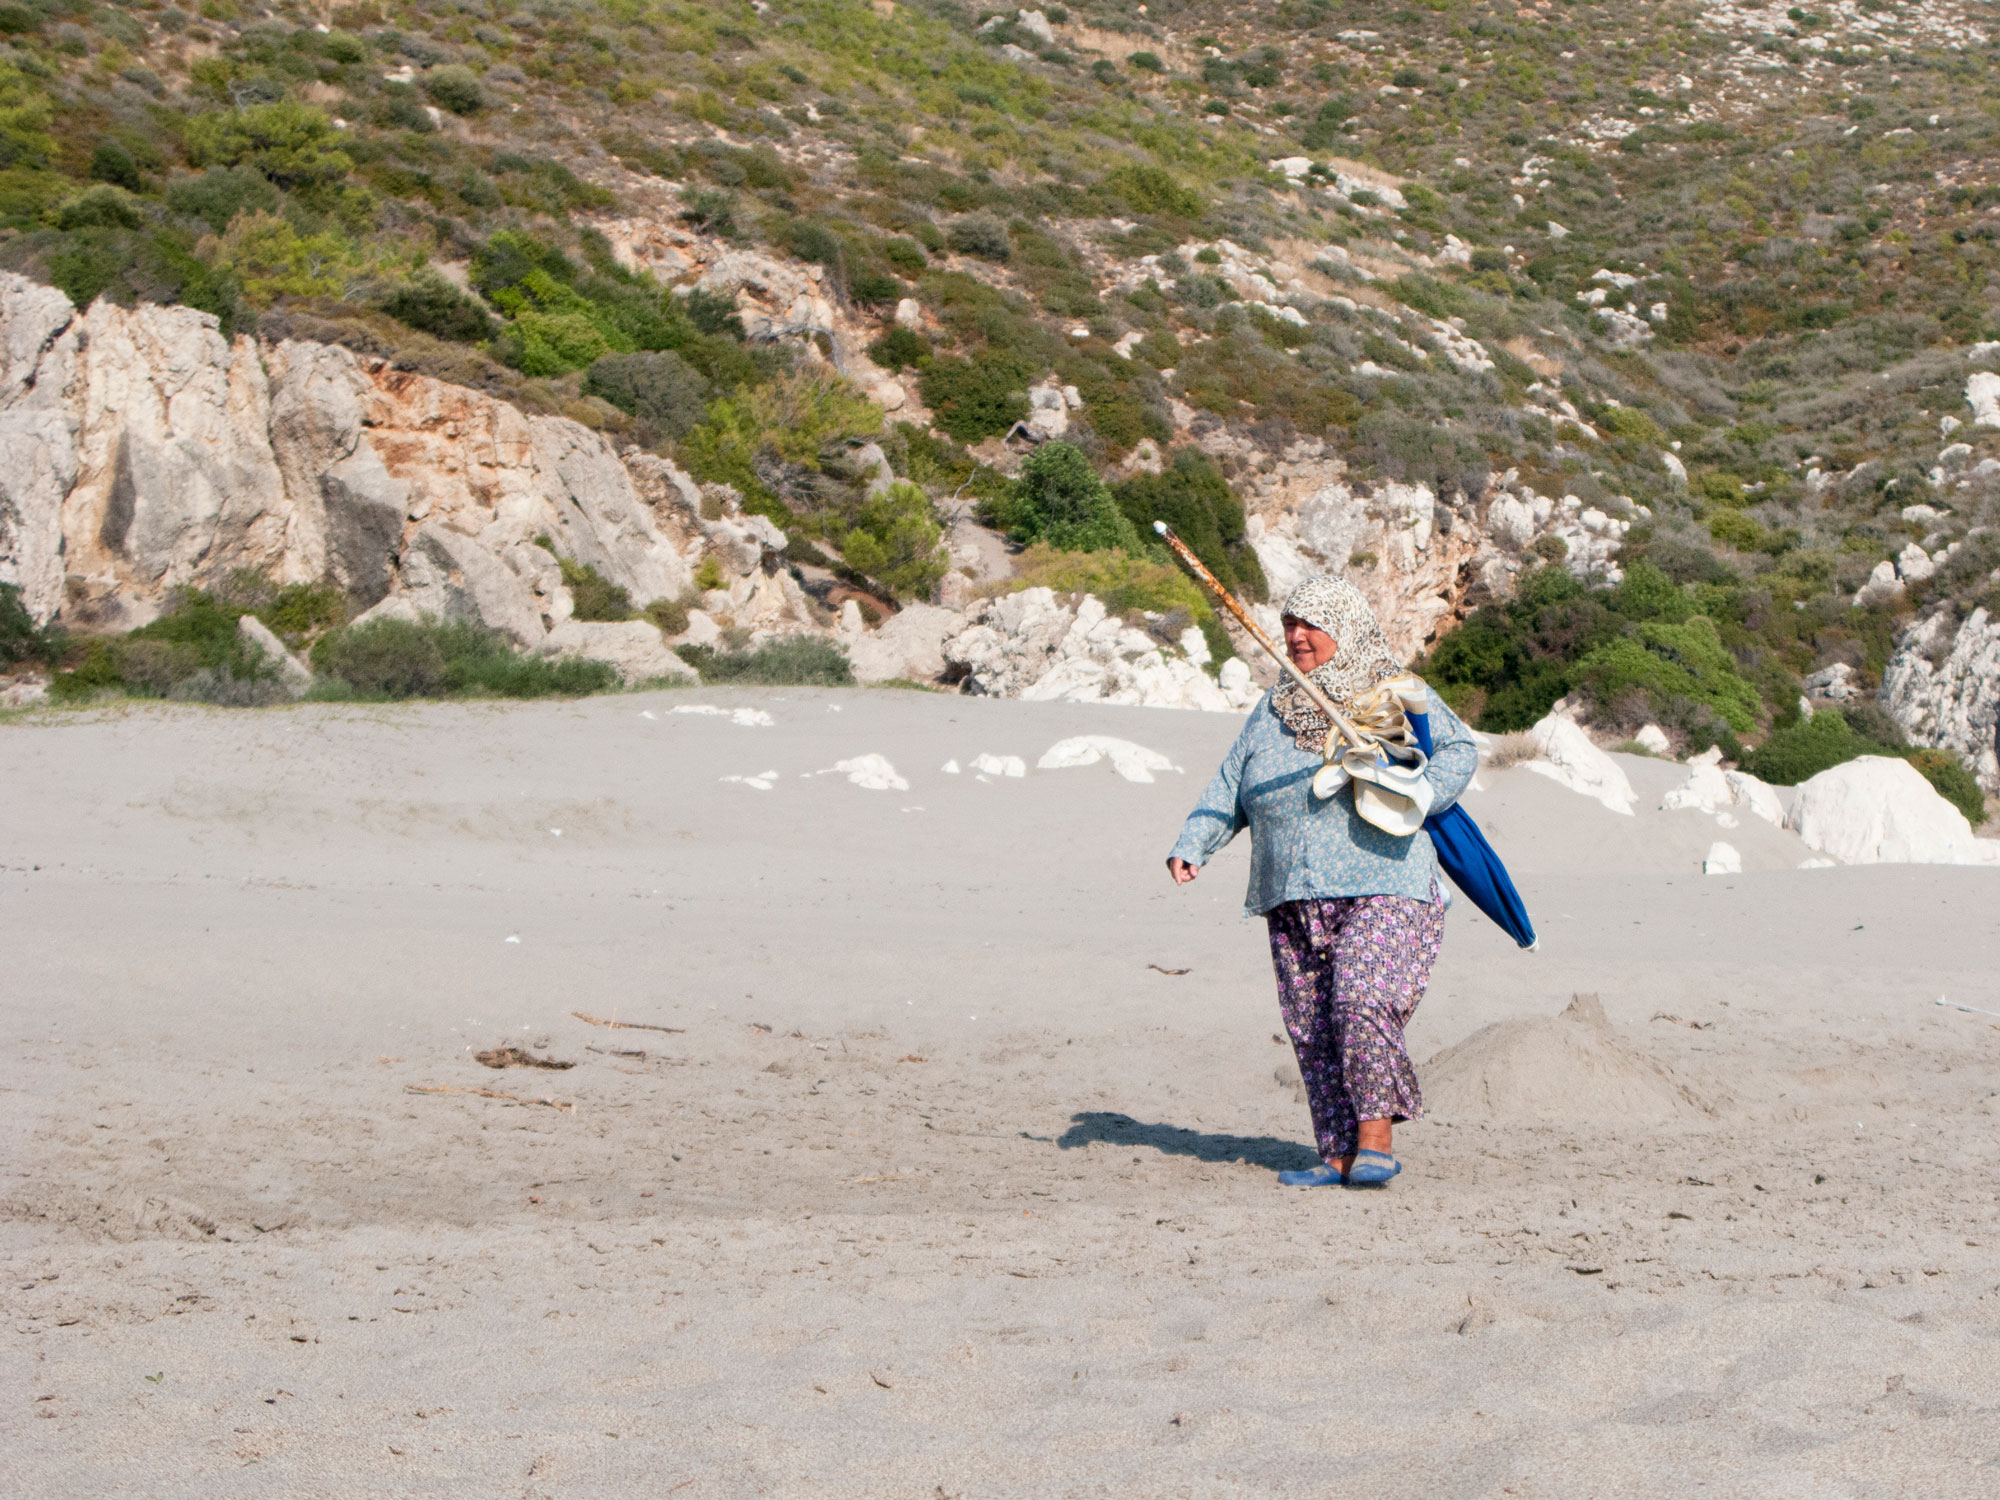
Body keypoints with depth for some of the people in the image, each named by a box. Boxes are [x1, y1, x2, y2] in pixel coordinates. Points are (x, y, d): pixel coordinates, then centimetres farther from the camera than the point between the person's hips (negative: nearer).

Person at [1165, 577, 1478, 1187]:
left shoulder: (1398, 694, 4)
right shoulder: (1274, 709, 19)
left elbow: (1458, 750, -4)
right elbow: (1229, 789, 17)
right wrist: (1191, 846, 1)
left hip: (1382, 890, -5)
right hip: (1292, 904, 6)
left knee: (1362, 1003, -22)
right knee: (1313, 1033, 2)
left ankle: (1377, 1139, -12)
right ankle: (1340, 1155, 7)